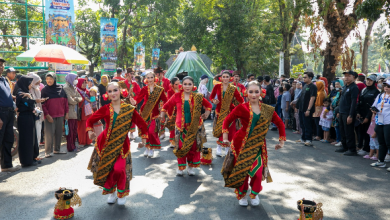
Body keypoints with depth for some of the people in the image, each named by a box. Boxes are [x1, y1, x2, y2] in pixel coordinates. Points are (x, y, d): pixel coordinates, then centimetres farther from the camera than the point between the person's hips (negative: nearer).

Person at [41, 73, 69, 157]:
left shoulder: (60, 88, 7)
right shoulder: (44, 90, -2)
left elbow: (65, 100, 11)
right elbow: (43, 104, -4)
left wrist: (66, 112, 8)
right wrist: (47, 115, -12)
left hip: (60, 115, 4)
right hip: (50, 116, -4)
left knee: (59, 133, 9)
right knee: (49, 133, -6)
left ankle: (57, 149, 20)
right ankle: (48, 151, 1)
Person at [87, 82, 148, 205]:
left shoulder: (129, 109, -4)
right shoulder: (105, 109, -1)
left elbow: (142, 124, 3)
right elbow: (90, 120, 7)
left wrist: (143, 140, -1)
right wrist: (90, 131, -10)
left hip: (122, 144, -1)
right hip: (106, 143, 2)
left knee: (119, 169, -15)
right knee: (106, 169, 3)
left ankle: (121, 193, 14)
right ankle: (111, 192, 32)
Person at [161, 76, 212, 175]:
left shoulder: (198, 97, -3)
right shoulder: (177, 96, -4)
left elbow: (209, 105, 11)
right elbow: (166, 105, 8)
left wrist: (206, 114, 3)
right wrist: (162, 114, 5)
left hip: (194, 126, 0)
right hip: (181, 126, 0)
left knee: (194, 147, 7)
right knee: (181, 147, 4)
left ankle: (191, 167, 24)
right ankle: (180, 167, 21)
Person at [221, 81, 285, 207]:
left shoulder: (268, 110, 1)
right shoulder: (242, 108, -7)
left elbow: (280, 124, 12)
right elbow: (227, 120, 1)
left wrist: (282, 141, 7)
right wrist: (225, 137, -6)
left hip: (258, 145, 2)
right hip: (242, 144, -2)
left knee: (257, 171, -2)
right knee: (242, 170, 4)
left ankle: (254, 194, 28)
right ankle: (242, 195, 30)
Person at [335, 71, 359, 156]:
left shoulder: (354, 87, -13)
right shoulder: (345, 86, 15)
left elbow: (353, 102, -18)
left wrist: (350, 116, -21)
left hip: (348, 114, -9)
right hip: (342, 113, 9)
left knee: (349, 132, -4)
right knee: (342, 131, 15)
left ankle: (352, 149, 4)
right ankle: (344, 146, 27)